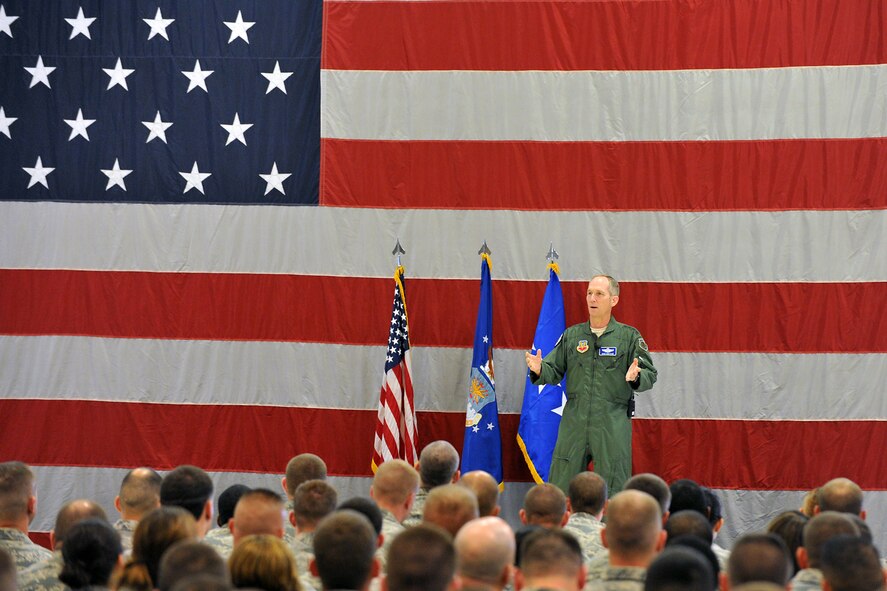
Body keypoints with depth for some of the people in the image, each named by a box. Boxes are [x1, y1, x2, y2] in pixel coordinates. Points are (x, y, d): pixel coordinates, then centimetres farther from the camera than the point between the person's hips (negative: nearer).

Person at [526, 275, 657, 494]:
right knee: (559, 489, 3)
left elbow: (650, 375, 0)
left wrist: (636, 377, -22)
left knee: (612, 494, -1)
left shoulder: (629, 336, 3)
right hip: (574, 423, 3)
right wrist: (539, 370, -9)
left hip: (613, 425, -3)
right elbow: (554, 371, 12)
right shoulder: (572, 335, 13)